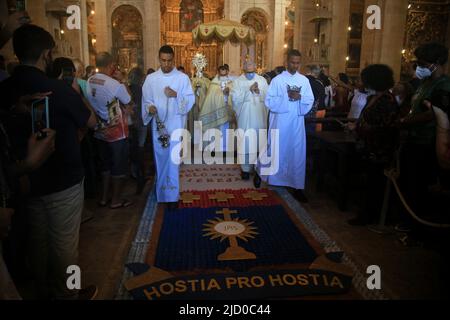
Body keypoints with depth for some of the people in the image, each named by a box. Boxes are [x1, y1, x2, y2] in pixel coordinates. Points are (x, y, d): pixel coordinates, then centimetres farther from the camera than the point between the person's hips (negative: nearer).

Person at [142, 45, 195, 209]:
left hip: (176, 125, -2)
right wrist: (149, 107, -14)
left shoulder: (183, 78, 0)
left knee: (173, 160, -1)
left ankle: (172, 195, 8)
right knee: (161, 159, 10)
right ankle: (162, 192, 24)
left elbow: (191, 100, -4)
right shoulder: (151, 78, 6)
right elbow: (146, 100, 7)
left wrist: (176, 95, -21)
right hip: (158, 125, 2)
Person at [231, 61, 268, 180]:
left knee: (259, 142, 7)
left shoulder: (262, 80, 6)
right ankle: (246, 168, 10)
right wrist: (249, 90, -18)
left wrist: (259, 92, -17)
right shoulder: (238, 81, 2)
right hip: (245, 118, -1)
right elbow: (235, 98, -10)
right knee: (245, 143, 1)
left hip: (259, 118, 1)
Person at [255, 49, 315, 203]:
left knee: (297, 153, 4)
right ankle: (260, 173, 32)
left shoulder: (304, 80, 7)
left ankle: (297, 186, 13)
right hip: (280, 121, -2)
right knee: (275, 150, 6)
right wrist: (286, 96, -17)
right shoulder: (277, 80, -1)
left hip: (297, 122, 3)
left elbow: (310, 101, 5)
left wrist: (300, 97, -15)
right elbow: (269, 101, -6)